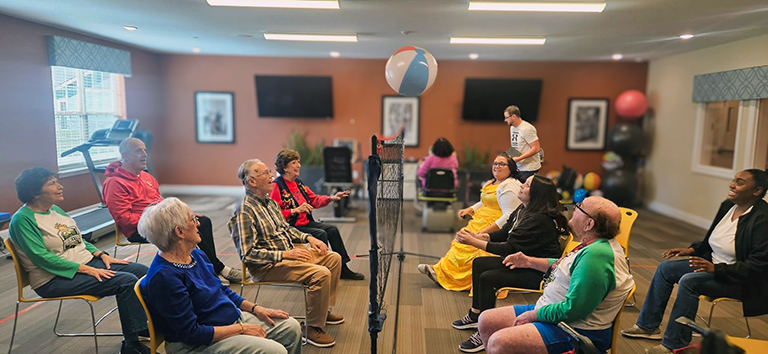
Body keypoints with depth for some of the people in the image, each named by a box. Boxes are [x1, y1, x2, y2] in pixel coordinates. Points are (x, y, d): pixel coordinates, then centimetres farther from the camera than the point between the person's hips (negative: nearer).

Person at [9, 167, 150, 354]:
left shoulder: (55, 209, 13)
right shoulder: (23, 219, -12)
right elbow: (42, 257, -20)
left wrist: (102, 255, 1)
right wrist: (86, 270, -24)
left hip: (87, 262, 8)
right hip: (55, 279, -8)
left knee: (142, 271, -7)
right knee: (126, 281, -26)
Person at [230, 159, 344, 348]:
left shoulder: (270, 202, 11)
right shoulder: (245, 212, -18)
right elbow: (248, 254, -23)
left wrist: (308, 238, 7)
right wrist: (285, 254, -24)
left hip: (289, 252, 10)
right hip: (268, 266, -10)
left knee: (334, 258, 8)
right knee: (321, 273, -26)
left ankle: (324, 310, 20)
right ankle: (313, 329, -11)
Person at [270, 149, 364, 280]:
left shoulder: (298, 183, 13)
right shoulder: (277, 186, -14)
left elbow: (314, 199, 18)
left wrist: (331, 198, 4)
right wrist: (296, 210, -27)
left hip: (305, 222, 9)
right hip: (290, 227, -9)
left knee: (332, 229, -1)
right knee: (321, 234, -24)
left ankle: (343, 269, 6)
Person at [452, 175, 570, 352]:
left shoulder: (540, 220, -27)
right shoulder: (523, 210, 4)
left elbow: (510, 249, -28)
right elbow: (503, 233, 11)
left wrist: (474, 242, -26)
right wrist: (478, 236, -6)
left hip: (538, 272, -11)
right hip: (523, 261, 11)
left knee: (487, 278, -24)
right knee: (478, 264, 10)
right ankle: (476, 314, 20)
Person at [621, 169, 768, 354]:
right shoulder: (728, 206, 3)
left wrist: (716, 269, -30)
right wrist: (692, 249, 3)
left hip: (742, 280, -9)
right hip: (713, 263, 9)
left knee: (688, 281, -29)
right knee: (665, 268, -1)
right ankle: (648, 326, 8)